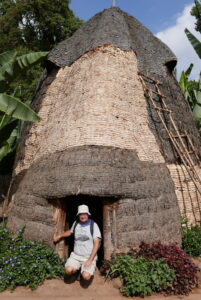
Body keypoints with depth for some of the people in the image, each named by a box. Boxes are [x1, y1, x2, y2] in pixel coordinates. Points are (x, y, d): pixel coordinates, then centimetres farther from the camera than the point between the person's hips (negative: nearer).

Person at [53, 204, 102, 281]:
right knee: (68, 270, -21)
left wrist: (90, 260, -18)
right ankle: (78, 268, 12)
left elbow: (96, 244, -14)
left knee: (86, 277, -23)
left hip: (89, 257, -3)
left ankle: (85, 270, 12)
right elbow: (70, 232, 24)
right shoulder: (76, 223, 1)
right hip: (76, 255, 3)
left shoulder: (93, 225, -13)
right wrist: (60, 236, 16)